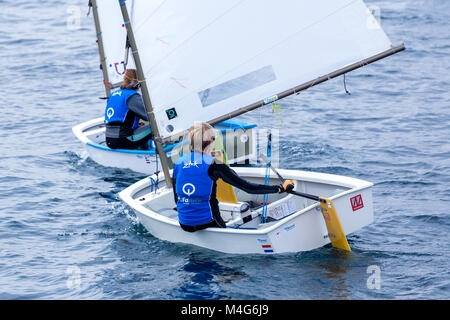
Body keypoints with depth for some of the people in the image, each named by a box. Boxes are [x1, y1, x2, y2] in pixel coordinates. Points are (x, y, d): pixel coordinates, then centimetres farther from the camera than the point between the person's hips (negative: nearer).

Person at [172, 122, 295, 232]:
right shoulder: (214, 165, -10)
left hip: (184, 225, 4)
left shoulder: (178, 163, 2)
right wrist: (281, 188, -2)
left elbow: (176, 199, 12)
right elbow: (248, 187, -10)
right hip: (207, 223, -4)